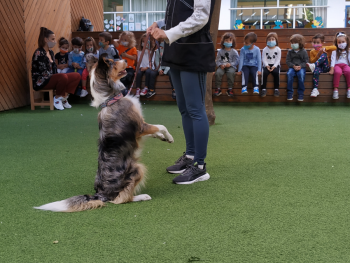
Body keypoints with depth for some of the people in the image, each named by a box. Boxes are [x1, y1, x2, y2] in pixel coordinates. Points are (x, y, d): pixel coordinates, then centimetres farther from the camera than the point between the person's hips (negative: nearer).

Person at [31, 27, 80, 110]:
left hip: (52, 79, 9)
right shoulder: (39, 53, -14)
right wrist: (57, 78, -15)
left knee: (77, 76, -3)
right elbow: (44, 73, -20)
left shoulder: (51, 52, 15)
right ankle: (57, 98, -14)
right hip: (41, 82, -9)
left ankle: (64, 97, -3)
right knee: (63, 77, -37)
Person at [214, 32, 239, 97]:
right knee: (218, 73, -30)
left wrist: (230, 64, -19)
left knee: (231, 72, -36)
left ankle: (230, 89, -24)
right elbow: (218, 61, 8)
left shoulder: (234, 52, 5)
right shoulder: (220, 51, 11)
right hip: (222, 67, 2)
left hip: (231, 67, -2)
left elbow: (236, 61, 0)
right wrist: (220, 65, -13)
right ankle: (218, 88, -18)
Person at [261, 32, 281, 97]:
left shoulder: (278, 49, 3)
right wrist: (267, 65, -20)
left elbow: (278, 59, -3)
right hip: (267, 65, 1)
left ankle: (276, 89, -23)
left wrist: (274, 66, -19)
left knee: (276, 72, -32)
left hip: (275, 65, 0)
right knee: (264, 72, -31)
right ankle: (263, 89, -26)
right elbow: (264, 59, -2)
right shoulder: (265, 49, 5)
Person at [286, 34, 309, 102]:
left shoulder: (304, 52, 5)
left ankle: (301, 94, -26)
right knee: (289, 74, -32)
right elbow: (288, 61, 5)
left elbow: (306, 61, 1)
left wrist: (300, 66, -18)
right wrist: (293, 66, -14)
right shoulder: (290, 52, 10)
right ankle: (290, 93, -24)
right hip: (292, 67, 1)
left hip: (301, 67, -1)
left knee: (301, 74, -35)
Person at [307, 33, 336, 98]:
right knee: (316, 71, -40)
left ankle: (314, 65, -43)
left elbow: (335, 47, -6)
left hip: (326, 67, 0)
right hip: (319, 67, 0)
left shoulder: (325, 49, 10)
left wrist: (325, 48, -17)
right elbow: (312, 61, 1)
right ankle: (315, 89, -46)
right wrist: (318, 55, -13)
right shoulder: (312, 52, 12)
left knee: (324, 55, -24)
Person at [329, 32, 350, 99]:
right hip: (337, 65, -2)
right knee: (338, 72, -38)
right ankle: (335, 89, -34)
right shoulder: (335, 51, 9)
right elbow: (333, 60, 1)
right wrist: (332, 69, -10)